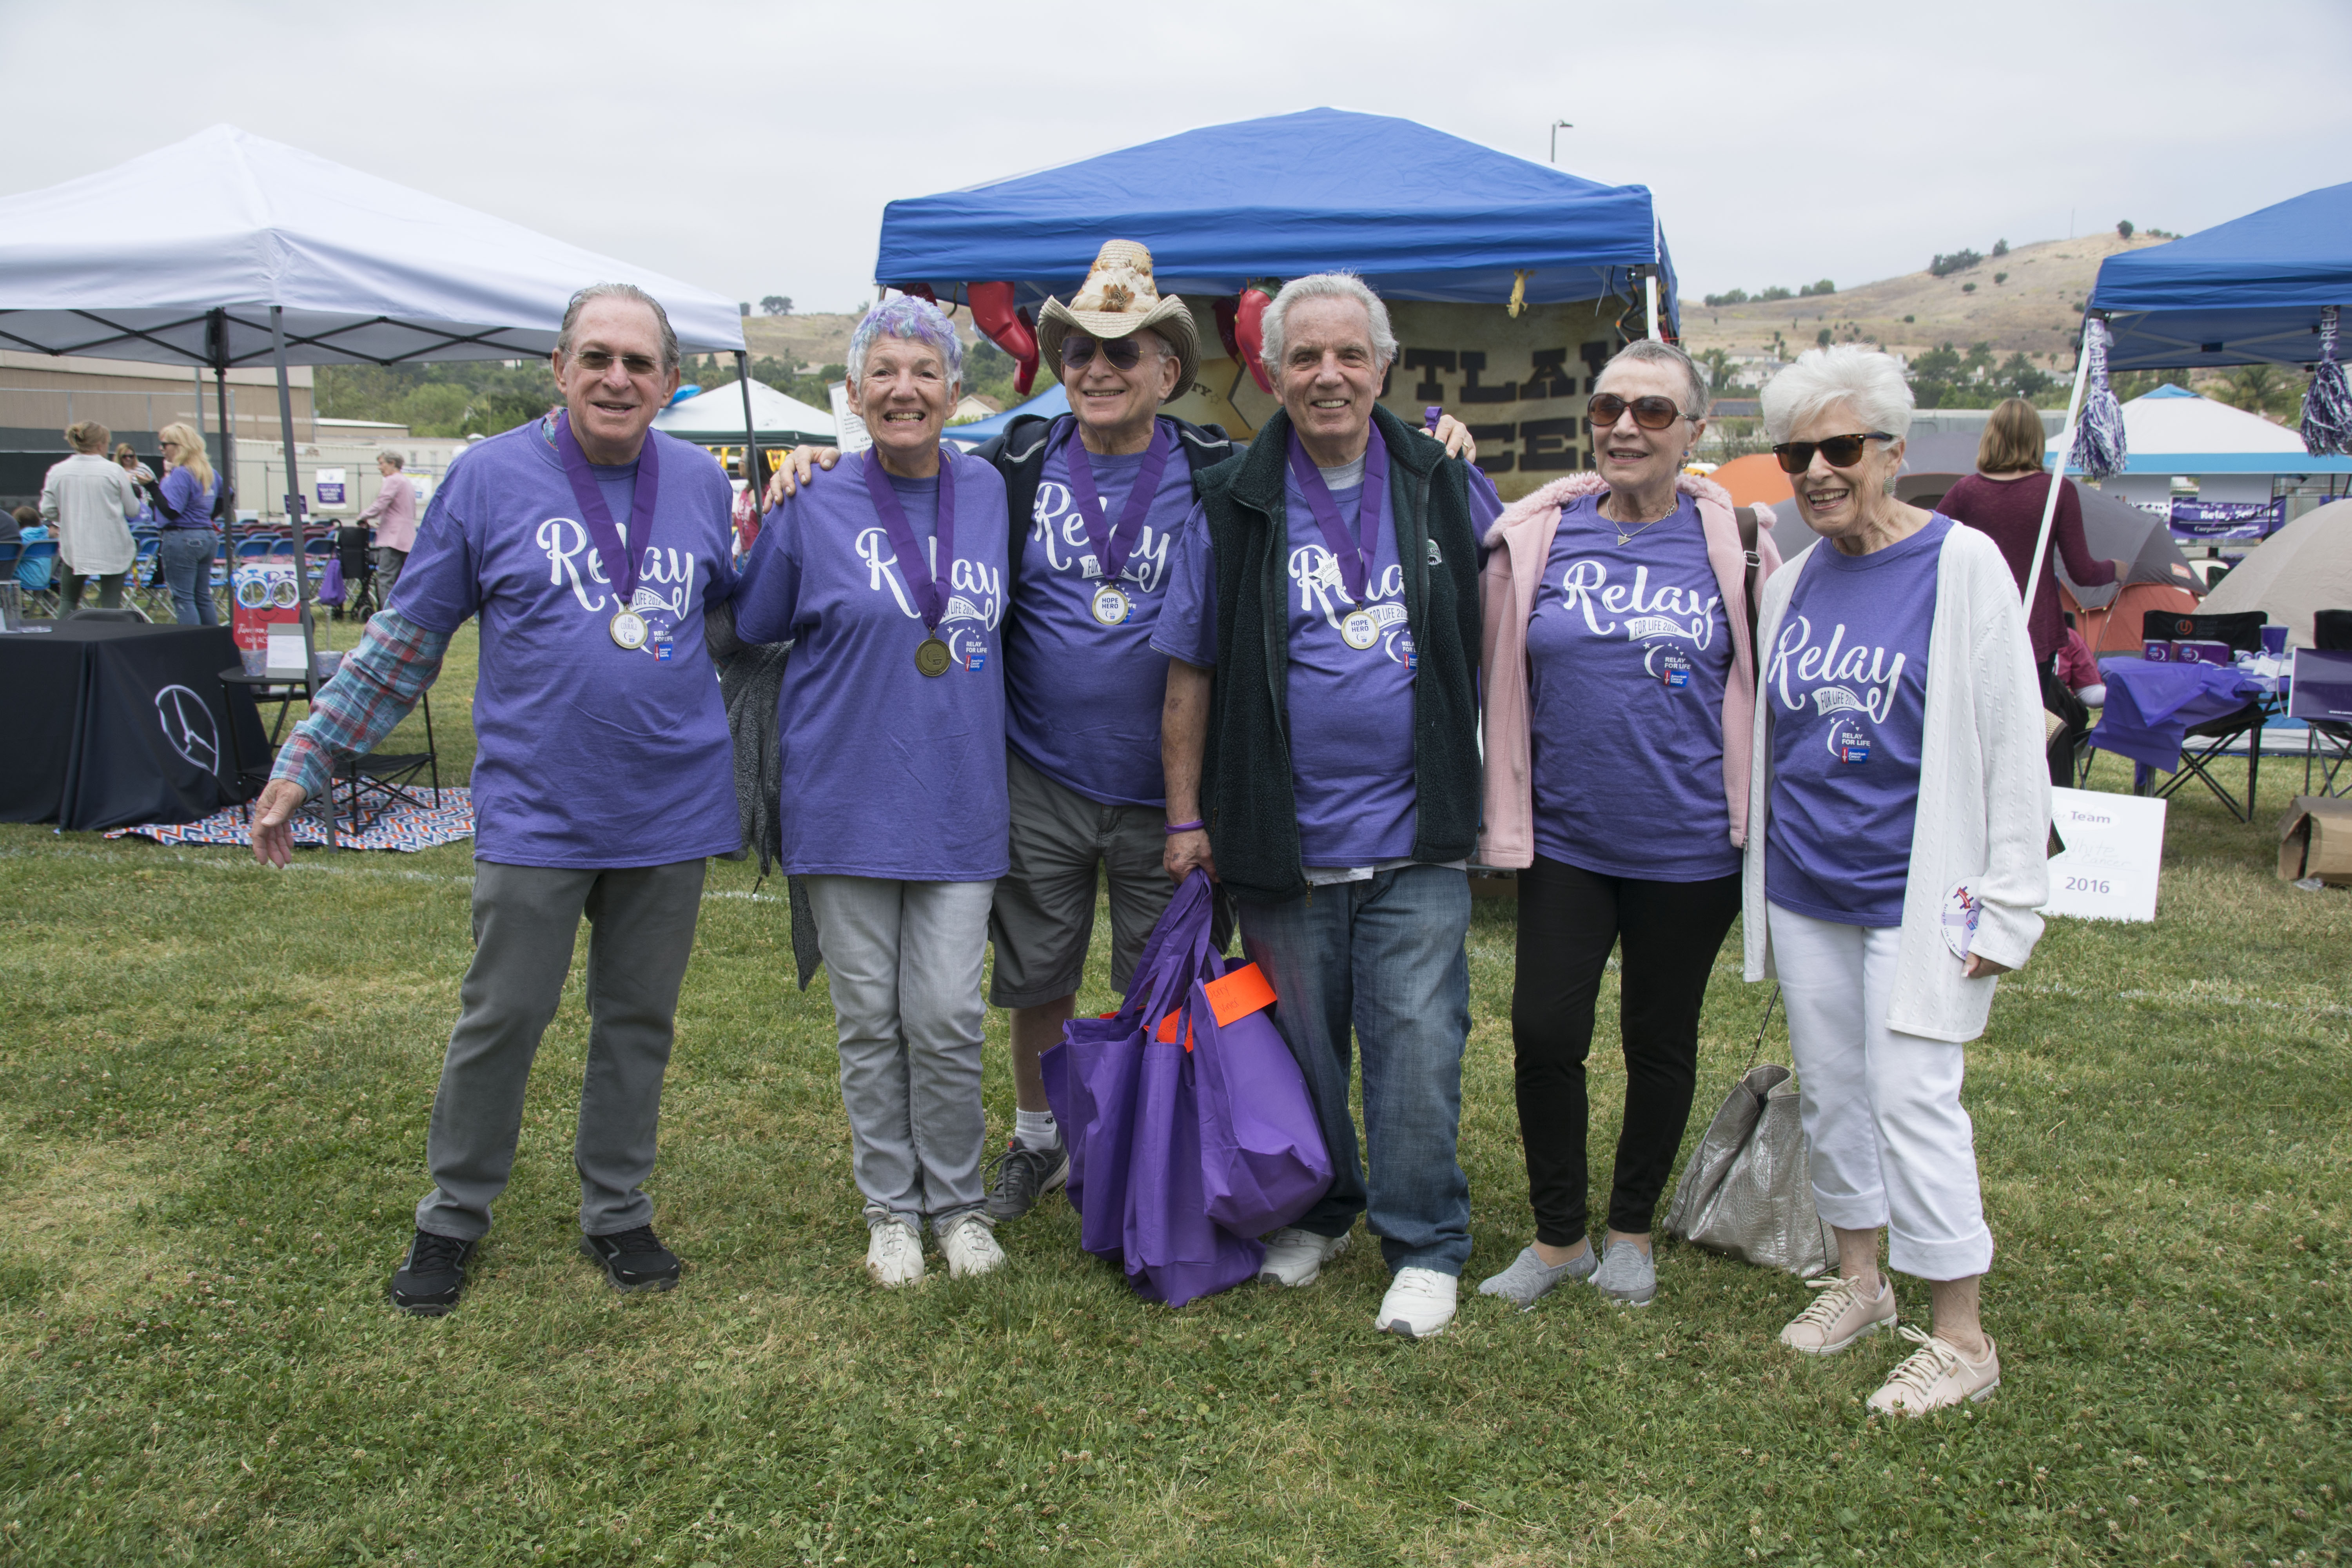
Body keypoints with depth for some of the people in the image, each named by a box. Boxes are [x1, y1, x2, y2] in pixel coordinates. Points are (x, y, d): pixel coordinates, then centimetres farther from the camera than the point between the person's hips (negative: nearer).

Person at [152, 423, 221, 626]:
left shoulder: (181, 474, -15)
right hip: (208, 537, 9)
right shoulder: (208, 471, 11)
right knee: (203, 596, 12)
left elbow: (170, 511, -20)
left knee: (183, 598, -4)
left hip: (182, 539, -8)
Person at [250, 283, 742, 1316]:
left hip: (672, 811, 3)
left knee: (639, 1020, 12)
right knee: (500, 1019, 6)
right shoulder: (494, 476, -3)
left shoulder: (702, 484, 5)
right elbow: (407, 638, 2)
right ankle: (453, 1215, 26)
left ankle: (617, 1211, 28)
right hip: (536, 814, -2)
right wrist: (301, 766, 2)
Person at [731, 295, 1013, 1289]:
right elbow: (750, 629, 11)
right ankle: (889, 1208, 25)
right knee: (869, 1017, 8)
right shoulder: (814, 506, -3)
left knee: (946, 1016, 0)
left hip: (958, 804, 1)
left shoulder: (990, 494, 5)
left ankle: (957, 1202, 21)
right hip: (846, 800, -1)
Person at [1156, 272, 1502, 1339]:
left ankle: (1424, 1246, 17)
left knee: (1418, 1042, 0)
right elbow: (1191, 673, 4)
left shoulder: (1445, 489, 4)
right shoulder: (1234, 507, 0)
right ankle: (1319, 1211, 34)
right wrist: (1187, 815, 2)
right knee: (1301, 1041, 13)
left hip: (1416, 839, 0)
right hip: (1282, 842, 0)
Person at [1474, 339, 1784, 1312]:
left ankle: (1632, 1232, 34)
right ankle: (1557, 1236, 22)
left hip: (1688, 846, 0)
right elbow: (1492, 672, 9)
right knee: (1543, 1037, -1)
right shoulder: (1537, 537, -1)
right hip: (1564, 839, 1)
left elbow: (1770, 684, 9)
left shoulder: (1733, 545, -2)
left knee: (1660, 1042, 13)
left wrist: (1757, 815, 5)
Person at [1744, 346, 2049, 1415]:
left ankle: (1961, 1338, 10)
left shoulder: (1962, 566, -9)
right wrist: (1760, 875, 16)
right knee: (1830, 1095, 13)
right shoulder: (1793, 582, 7)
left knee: (1913, 1101, -4)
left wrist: (2005, 905, -11)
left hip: (1914, 895, -6)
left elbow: (2013, 743, -9)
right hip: (1803, 893, 6)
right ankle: (1857, 1281, 31)